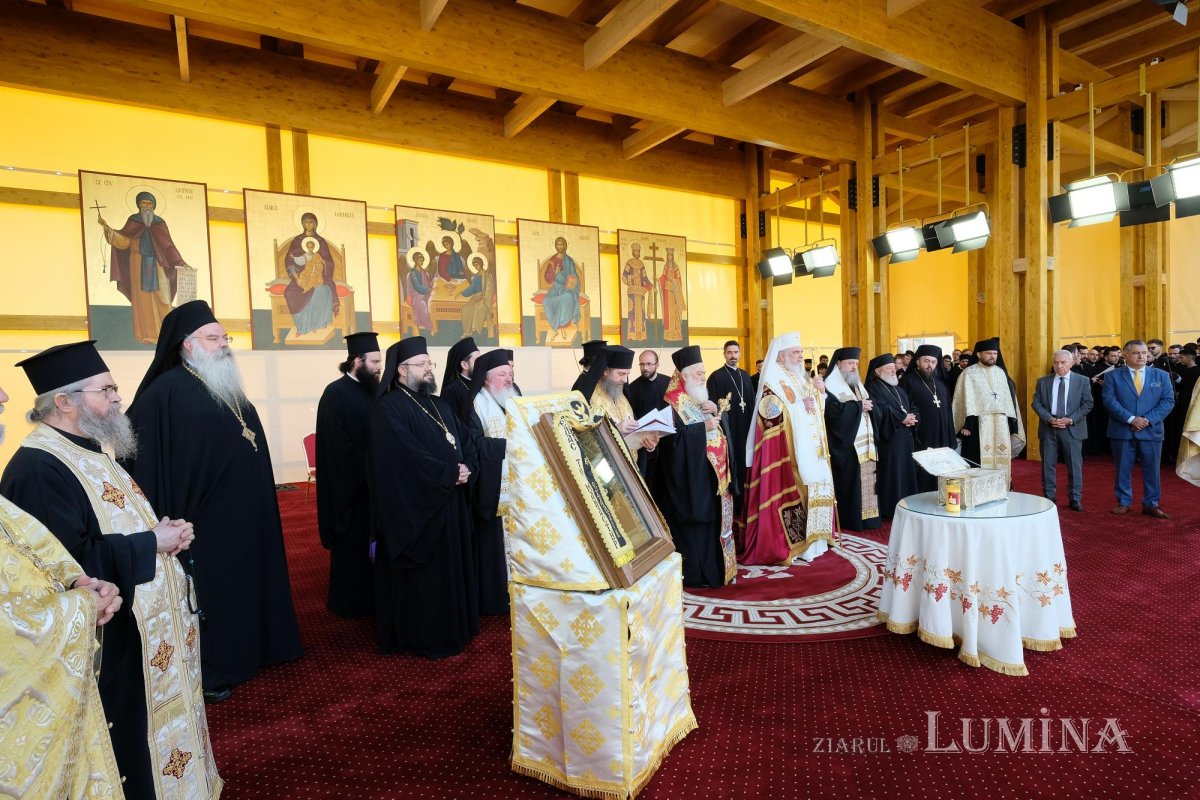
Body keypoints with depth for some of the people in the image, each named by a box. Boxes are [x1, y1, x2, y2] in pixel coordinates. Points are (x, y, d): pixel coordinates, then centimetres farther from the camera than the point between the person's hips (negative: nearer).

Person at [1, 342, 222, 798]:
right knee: (129, 745, 7)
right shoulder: (37, 469, -22)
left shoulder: (93, 449, 9)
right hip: (109, 642, -10)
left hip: (144, 627, 10)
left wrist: (162, 529, 0)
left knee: (161, 718, 22)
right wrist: (151, 543, -20)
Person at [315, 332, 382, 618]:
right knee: (352, 543, 5)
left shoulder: (369, 391, 7)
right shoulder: (336, 394, -15)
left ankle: (369, 595, 28)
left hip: (370, 481, 7)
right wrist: (365, 472, -16)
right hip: (349, 484, -7)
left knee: (370, 540, 15)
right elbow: (337, 448, -19)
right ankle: (349, 601, 20)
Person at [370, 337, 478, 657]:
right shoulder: (389, 409, -11)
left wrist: (467, 469, -10)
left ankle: (452, 628, 29)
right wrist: (449, 473, -17)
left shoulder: (440, 405, 14)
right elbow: (408, 457, -23)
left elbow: (466, 440, 9)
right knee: (422, 575, 3)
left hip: (450, 503, 8)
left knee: (451, 567, 15)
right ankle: (423, 636, 17)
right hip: (415, 507, -8)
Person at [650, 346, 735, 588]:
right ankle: (693, 572, 9)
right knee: (693, 522, -2)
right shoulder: (672, 404, -14)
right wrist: (703, 427, -21)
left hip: (710, 473, 9)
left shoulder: (701, 399, 12)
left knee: (710, 517, 14)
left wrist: (715, 411, -4)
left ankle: (711, 567, 25)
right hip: (690, 475, -8)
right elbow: (673, 439, -23)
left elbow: (720, 426, 16)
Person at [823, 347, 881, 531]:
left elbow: (870, 405, 17)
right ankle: (851, 519, 3)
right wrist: (859, 405, -13)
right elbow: (836, 411, -21)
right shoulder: (831, 386, -7)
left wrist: (870, 405, -4)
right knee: (850, 482, -5)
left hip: (866, 443, 8)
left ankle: (867, 516, 15)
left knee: (867, 480, 7)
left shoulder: (858, 384, 19)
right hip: (847, 444, -8)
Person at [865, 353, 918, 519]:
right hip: (888, 439, -8)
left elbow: (912, 406, 15)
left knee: (905, 472, 9)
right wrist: (902, 418, -17)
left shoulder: (898, 388, 20)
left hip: (905, 439, 8)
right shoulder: (872, 387, -6)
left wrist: (911, 418, -8)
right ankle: (889, 510, 1)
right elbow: (879, 411, -20)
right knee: (890, 474, -6)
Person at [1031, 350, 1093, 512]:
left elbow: (1087, 404, -1)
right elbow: (1036, 403, 3)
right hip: (1048, 428, 1)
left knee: (1074, 464, 3)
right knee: (1048, 464, 5)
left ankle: (1075, 499, 12)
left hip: (1072, 428, -1)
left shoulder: (1082, 381, 3)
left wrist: (1070, 420, -13)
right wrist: (1049, 419, -12)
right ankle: (1049, 497, 14)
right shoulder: (1043, 381, 7)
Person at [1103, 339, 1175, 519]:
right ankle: (1124, 503, 17)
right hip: (1122, 431, -1)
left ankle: (1151, 505, 18)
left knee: (1152, 469, 7)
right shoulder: (1113, 376, 1)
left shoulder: (1161, 375, 7)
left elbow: (1168, 401, 1)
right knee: (1123, 469, 6)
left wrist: (1148, 419, -13)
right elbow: (1109, 401, -8)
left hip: (1151, 431, 2)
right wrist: (1130, 419, -17)